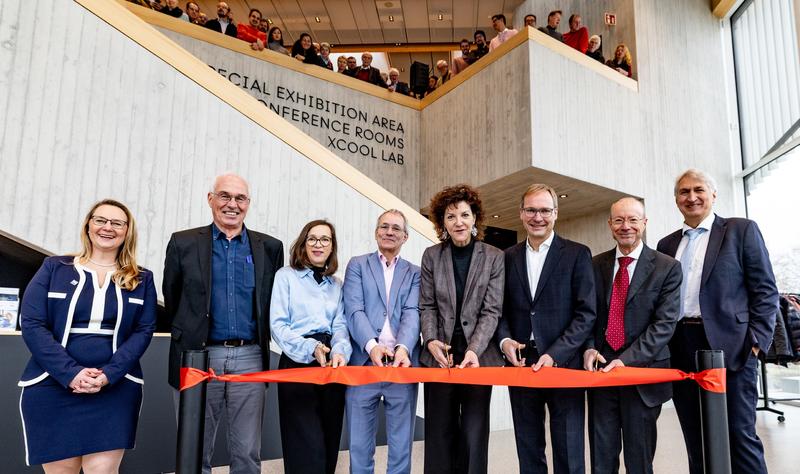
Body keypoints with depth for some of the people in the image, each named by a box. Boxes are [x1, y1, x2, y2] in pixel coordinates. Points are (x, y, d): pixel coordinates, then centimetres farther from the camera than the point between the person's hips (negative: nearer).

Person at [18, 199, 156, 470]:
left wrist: (108, 375, -14)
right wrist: (70, 373, -14)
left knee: (103, 468, -5)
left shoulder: (142, 279, 8)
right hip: (51, 387, 0)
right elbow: (32, 324, -3)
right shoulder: (54, 268, 5)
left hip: (115, 389, 0)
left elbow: (143, 331, 1)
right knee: (59, 468, 6)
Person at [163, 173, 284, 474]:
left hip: (250, 358, 1)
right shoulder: (183, 243, 3)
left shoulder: (270, 247, 6)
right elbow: (171, 300, 9)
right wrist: (187, 336, 11)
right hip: (199, 356, 0)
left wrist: (262, 340, 10)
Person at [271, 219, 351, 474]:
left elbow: (340, 325, 5)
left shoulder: (336, 284, 14)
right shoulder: (286, 276, 1)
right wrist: (311, 348, -21)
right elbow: (278, 325, -7)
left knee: (329, 440, 11)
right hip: (298, 363, -4)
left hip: (331, 365, 5)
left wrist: (340, 351, -17)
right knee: (306, 445, -5)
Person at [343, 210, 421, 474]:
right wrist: (372, 346, -20)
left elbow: (412, 313, -1)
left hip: (402, 364, 1)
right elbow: (354, 310, -4)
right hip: (363, 363, -1)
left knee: (401, 446, 9)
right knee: (359, 445, 8)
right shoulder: (357, 265, 9)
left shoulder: (414, 273, 14)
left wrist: (403, 348, -20)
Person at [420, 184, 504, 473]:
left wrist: (474, 350, -18)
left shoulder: (494, 257, 0)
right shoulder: (431, 256, 5)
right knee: (439, 430, 8)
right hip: (440, 356, 1)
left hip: (478, 355, -1)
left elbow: (491, 310, -5)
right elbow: (427, 306, 4)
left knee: (474, 433, 5)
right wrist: (431, 341, -13)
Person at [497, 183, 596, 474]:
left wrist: (555, 355, -15)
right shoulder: (508, 257, 10)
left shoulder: (577, 254, -1)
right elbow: (502, 309, 12)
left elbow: (586, 313, -6)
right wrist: (504, 339, -7)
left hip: (563, 363, -3)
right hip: (520, 363, 3)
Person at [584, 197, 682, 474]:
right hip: (601, 369, 3)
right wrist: (589, 347, -8)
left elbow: (665, 322, -10)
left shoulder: (667, 267, -3)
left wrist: (628, 359, -19)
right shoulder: (595, 265, 7)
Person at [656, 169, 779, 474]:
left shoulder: (741, 230, 3)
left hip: (730, 347, -4)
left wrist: (757, 340, -10)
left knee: (740, 435, 0)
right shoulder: (667, 244, 15)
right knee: (696, 441, 12)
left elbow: (765, 290, -2)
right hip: (681, 351, 4)